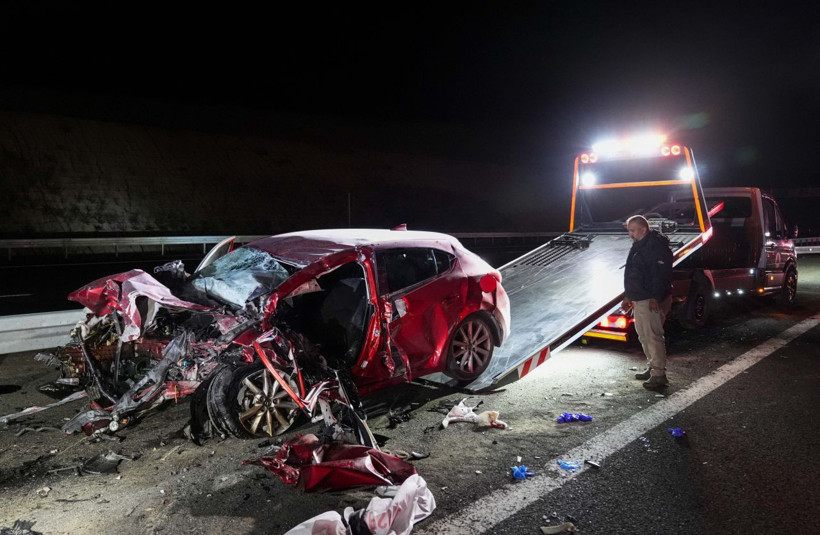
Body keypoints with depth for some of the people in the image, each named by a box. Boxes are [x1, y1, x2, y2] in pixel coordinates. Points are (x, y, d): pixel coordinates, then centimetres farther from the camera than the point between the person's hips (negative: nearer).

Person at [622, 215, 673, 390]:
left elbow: (661, 274, -23)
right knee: (644, 336, 17)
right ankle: (652, 368, 28)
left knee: (653, 336, -9)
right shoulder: (638, 246, 18)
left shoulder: (656, 245, -15)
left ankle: (659, 375, -4)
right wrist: (628, 296, 24)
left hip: (651, 301, -11)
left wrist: (655, 297, -27)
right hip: (639, 300, 11)